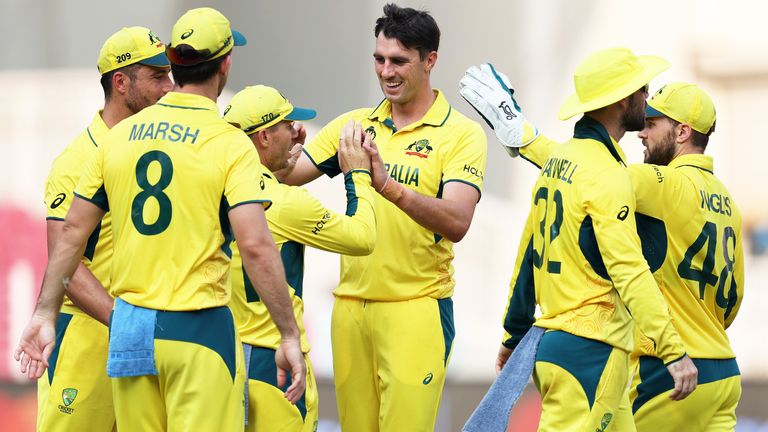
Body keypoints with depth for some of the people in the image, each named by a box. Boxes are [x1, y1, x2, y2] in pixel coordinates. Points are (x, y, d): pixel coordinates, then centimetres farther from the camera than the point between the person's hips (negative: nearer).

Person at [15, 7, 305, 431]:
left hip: (129, 328, 5)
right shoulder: (230, 144, -8)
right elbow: (256, 246, -17)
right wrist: (289, 336, -13)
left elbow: (72, 232, 9)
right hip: (199, 331, -5)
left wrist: (44, 313, 15)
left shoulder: (120, 136, 7)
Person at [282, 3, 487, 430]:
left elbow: (456, 223, -19)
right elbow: (286, 174, 7)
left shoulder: (462, 134, -5)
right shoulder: (355, 125, 10)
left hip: (416, 309, -5)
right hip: (351, 305, 5)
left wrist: (388, 185, -33)